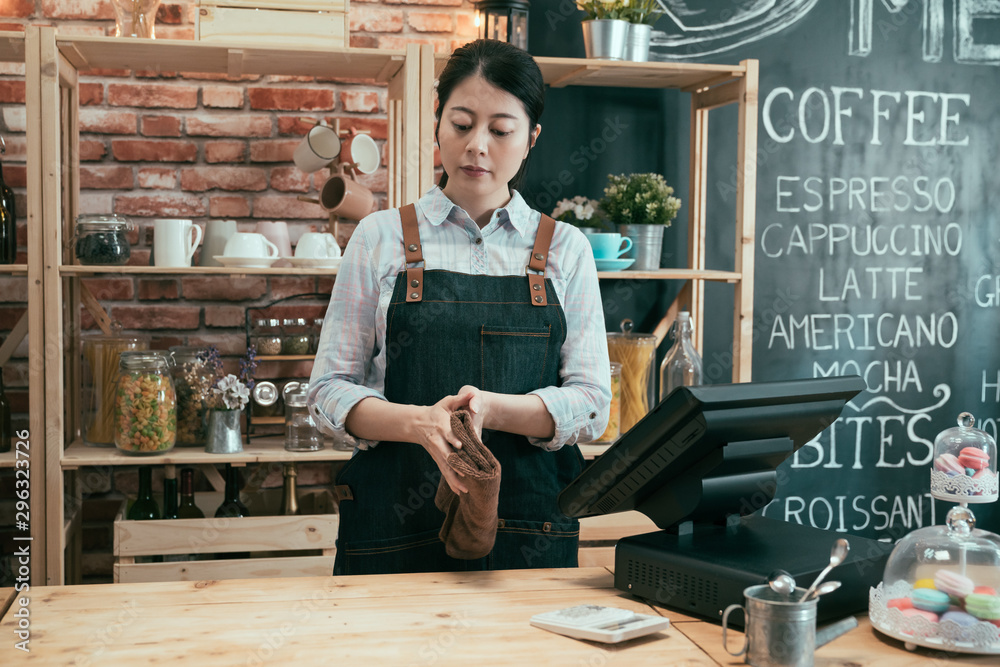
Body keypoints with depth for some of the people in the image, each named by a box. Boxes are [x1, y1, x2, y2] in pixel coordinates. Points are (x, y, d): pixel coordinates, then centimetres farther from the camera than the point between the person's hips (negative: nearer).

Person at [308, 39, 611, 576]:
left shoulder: (566, 249, 6)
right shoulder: (381, 238, 4)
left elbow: (591, 403, 0)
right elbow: (329, 391, 1)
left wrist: (492, 408, -19)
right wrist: (421, 422, -19)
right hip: (395, 528, 0)